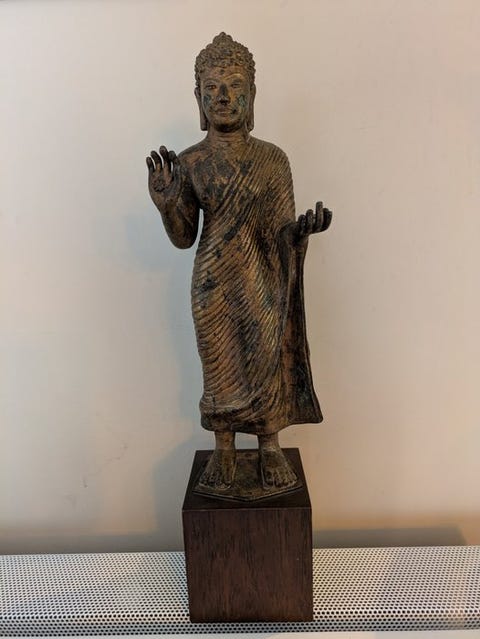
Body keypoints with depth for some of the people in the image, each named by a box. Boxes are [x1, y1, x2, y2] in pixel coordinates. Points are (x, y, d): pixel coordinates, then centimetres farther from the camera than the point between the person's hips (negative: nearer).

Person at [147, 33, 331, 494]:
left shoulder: (273, 159, -2)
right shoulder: (187, 163, -2)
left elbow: (283, 232, -2)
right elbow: (183, 238, -1)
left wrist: (304, 227, -24)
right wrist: (167, 204, -20)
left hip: (263, 283, 0)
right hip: (214, 285, 0)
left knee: (269, 362, 9)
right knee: (220, 367, 10)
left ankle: (270, 448, 30)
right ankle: (223, 450, 30)